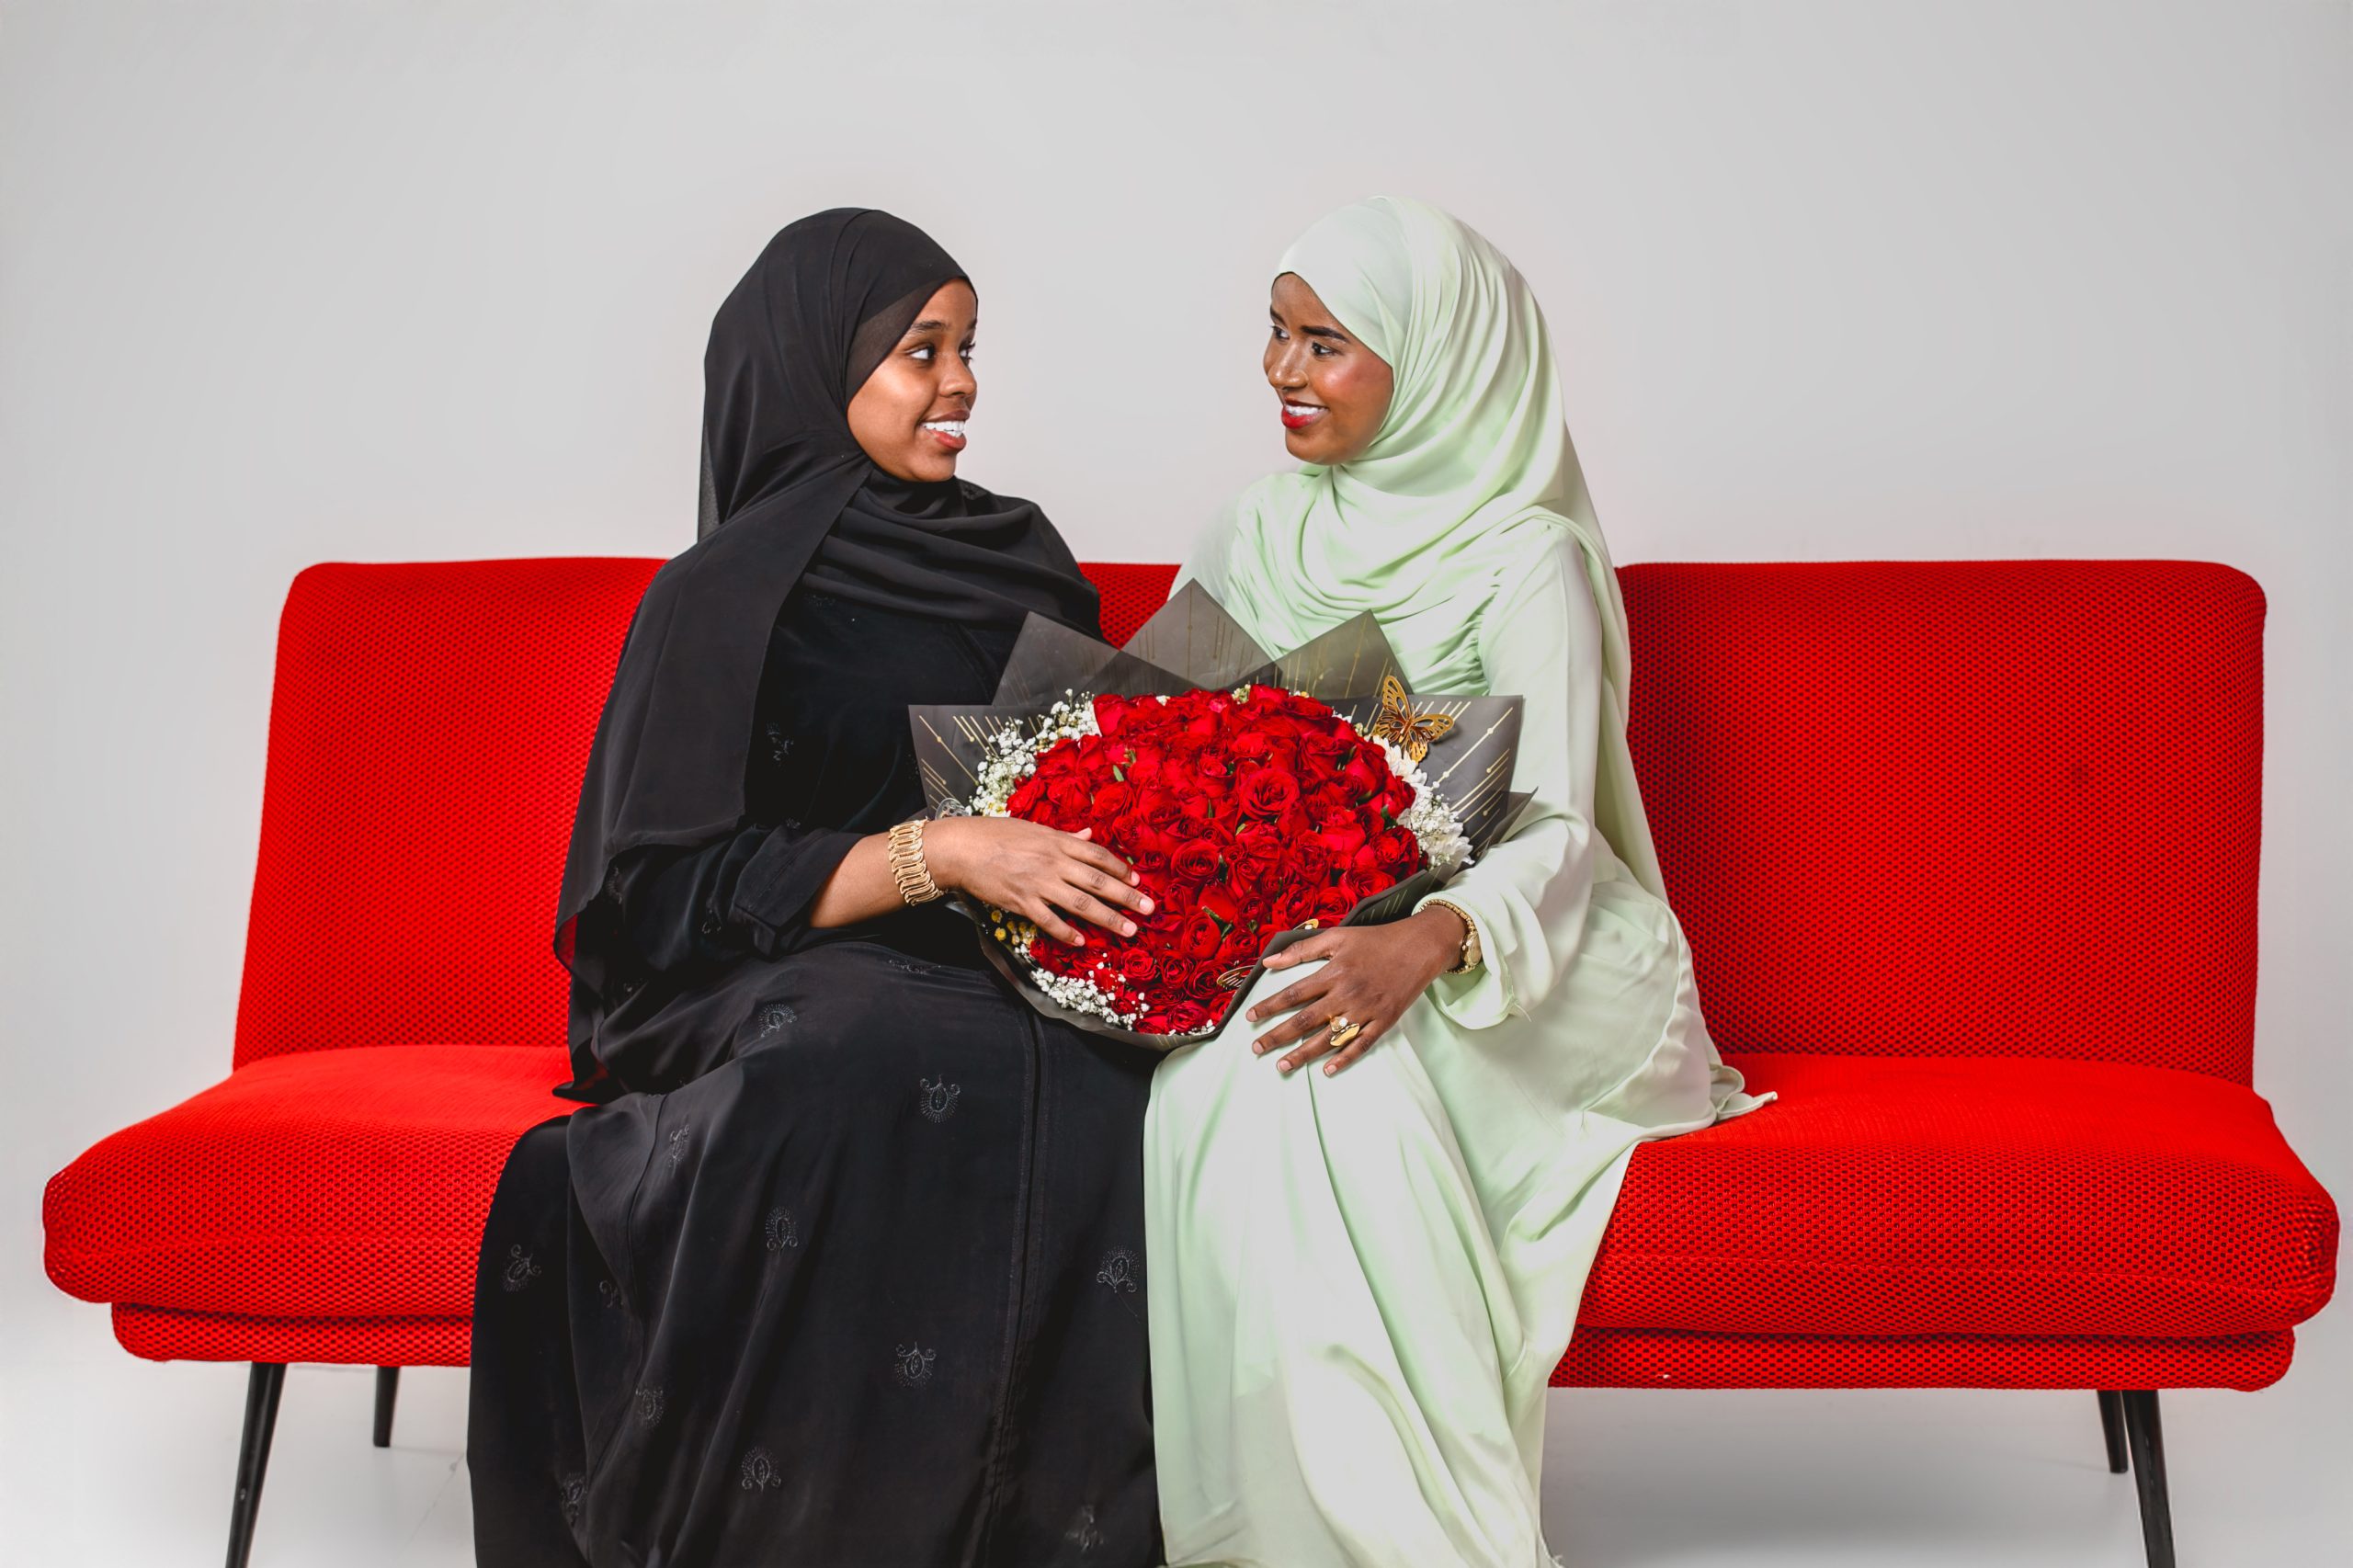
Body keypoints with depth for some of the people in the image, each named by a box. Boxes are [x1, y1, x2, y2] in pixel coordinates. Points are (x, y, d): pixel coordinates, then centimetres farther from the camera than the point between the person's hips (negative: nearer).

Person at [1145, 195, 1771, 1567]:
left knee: (1329, 1078, -34)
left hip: (1510, 977, -4)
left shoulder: (1525, 560, -6)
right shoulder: (1252, 540, 12)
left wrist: (1425, 947, -36)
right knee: (1214, 1081, -29)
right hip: (1267, 950, 4)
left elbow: (1552, 832, -15)